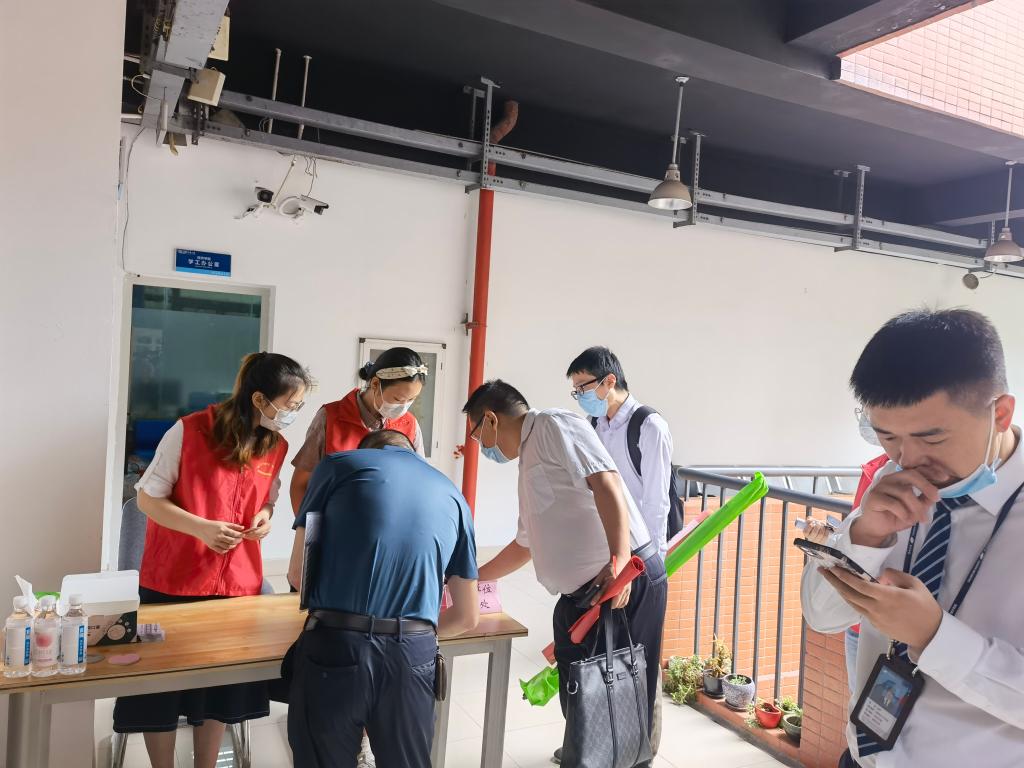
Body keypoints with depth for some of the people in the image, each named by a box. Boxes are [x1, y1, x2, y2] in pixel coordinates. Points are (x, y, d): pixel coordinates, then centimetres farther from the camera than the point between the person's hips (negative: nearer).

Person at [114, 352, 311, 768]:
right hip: (173, 580, -4)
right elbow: (148, 498, -10)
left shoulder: (277, 446, -1)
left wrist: (265, 516, -10)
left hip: (238, 582, 4)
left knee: (223, 685, 14)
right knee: (163, 683, 9)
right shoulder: (189, 431, -16)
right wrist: (202, 528, -24)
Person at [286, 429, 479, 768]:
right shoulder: (453, 495, 17)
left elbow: (298, 572, 11)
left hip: (334, 648, -2)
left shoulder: (339, 464, 11)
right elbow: (467, 617, 18)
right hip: (413, 656, 2)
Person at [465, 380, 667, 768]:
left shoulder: (555, 425, -7)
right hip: (578, 594, 10)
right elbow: (524, 545, 32)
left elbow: (605, 483, -22)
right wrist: (473, 578, 38)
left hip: (627, 581, -10)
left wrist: (619, 560, -32)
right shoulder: (529, 461, 22)